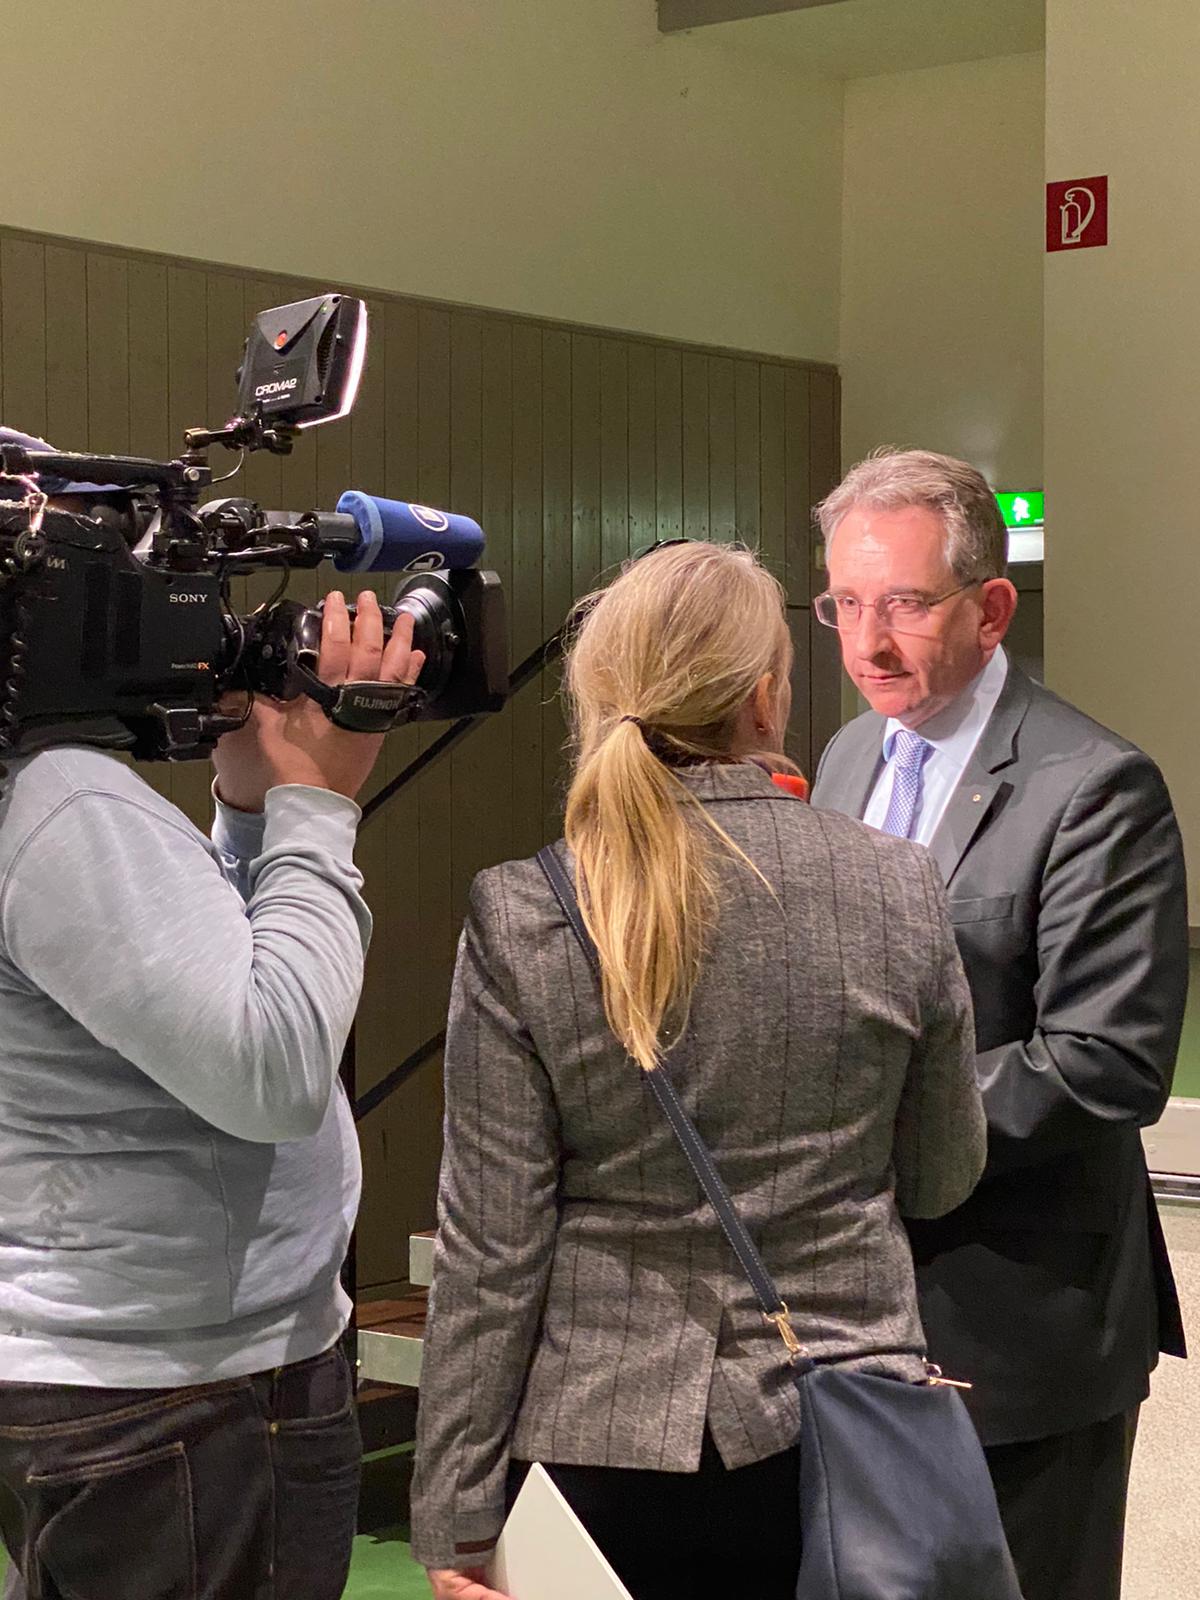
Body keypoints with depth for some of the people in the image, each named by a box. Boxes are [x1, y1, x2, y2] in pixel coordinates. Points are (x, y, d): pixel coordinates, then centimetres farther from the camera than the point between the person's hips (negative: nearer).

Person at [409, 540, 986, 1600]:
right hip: (843, 1437, 1)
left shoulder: (522, 919, -11)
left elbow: (492, 1247, -9)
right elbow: (942, 1180, 5)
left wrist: (457, 1515, -1)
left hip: (603, 1445, -1)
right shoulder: (900, 893, -7)